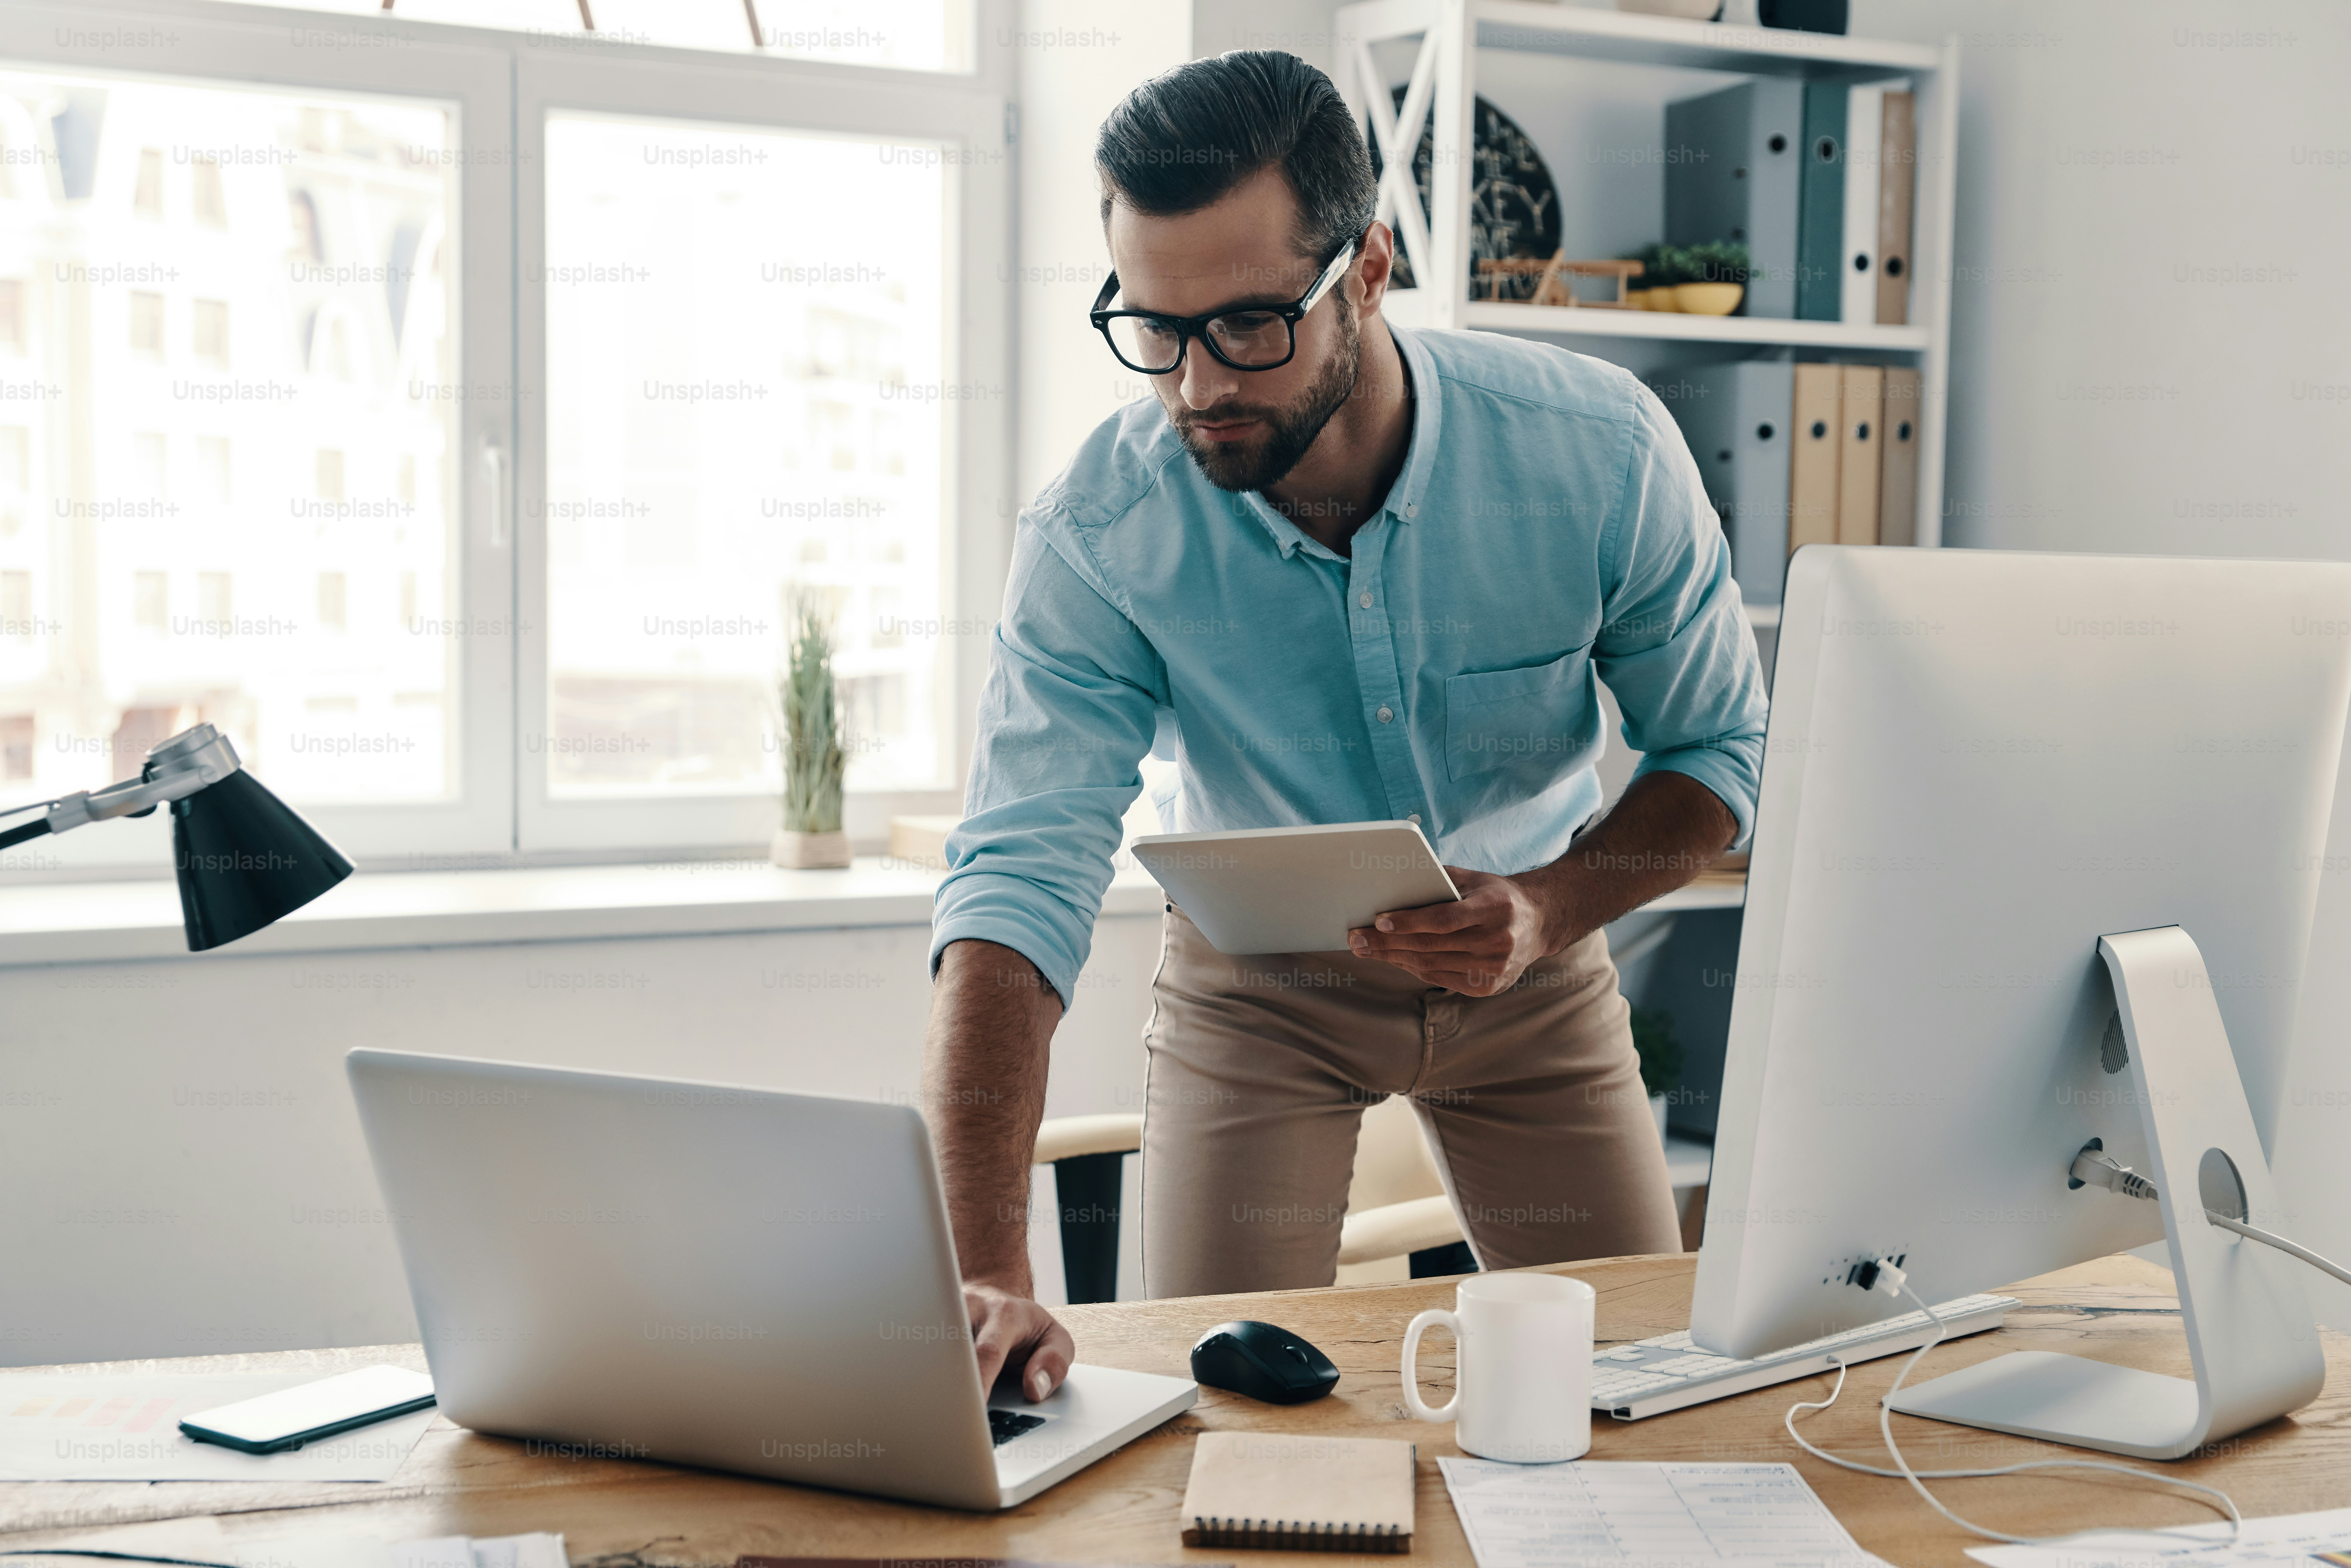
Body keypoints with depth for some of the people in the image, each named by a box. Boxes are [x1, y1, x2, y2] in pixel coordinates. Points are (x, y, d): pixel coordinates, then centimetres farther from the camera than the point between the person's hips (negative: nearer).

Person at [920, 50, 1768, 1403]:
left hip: (1529, 960, 1)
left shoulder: (1601, 452, -25)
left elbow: (1720, 754, -11)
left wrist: (1549, 913, -31)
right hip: (1255, 981, -1)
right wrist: (985, 1272, -48)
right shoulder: (1097, 537, -29)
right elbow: (1019, 885, -36)